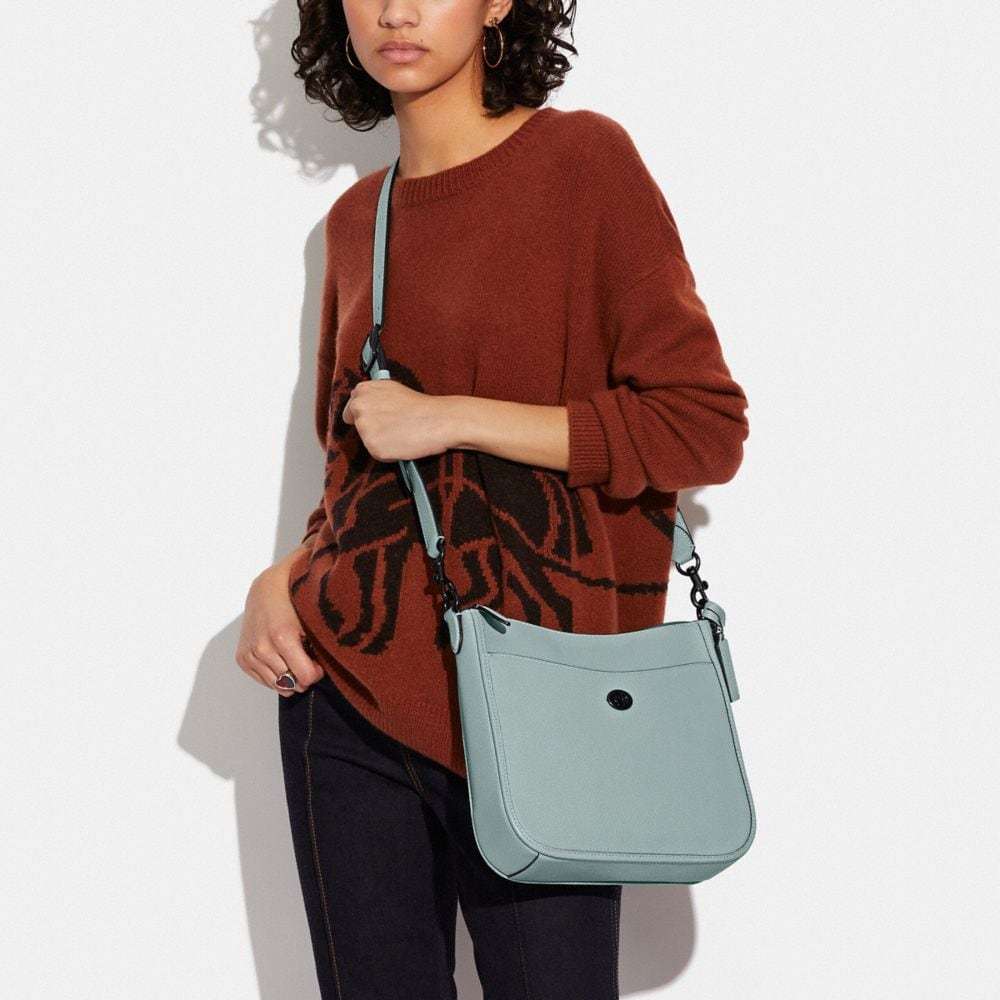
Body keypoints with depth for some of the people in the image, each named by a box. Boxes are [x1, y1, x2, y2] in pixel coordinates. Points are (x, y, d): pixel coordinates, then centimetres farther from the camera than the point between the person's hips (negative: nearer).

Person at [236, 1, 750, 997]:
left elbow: (705, 429, -10)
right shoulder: (356, 217, 12)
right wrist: (283, 578, 2)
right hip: (347, 686, 5)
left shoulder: (582, 159, -4)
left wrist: (452, 418, -13)